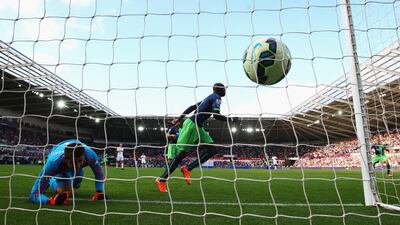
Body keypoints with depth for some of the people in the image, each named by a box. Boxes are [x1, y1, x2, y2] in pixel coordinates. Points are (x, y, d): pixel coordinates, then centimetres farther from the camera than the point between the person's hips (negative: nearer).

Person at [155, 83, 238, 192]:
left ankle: (187, 169, 3)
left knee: (212, 149, 4)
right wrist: (231, 119, -6)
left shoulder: (209, 98, 21)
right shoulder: (216, 98, -6)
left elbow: (191, 107, 20)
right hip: (192, 125, -9)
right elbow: (216, 115, -19)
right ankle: (162, 179, 0)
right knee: (182, 153, -7)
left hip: (198, 127, 9)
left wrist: (179, 119, 21)